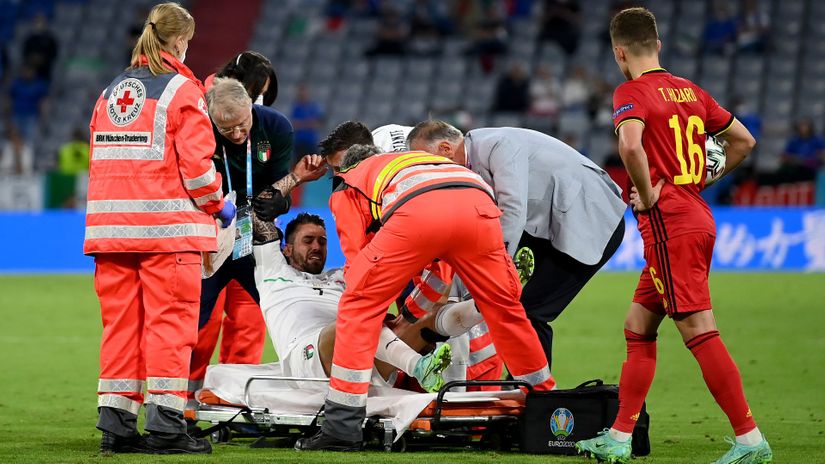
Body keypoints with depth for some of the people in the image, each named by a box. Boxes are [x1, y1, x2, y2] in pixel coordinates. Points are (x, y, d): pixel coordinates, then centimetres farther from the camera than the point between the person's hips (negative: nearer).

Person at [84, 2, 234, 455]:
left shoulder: (109, 93, 15)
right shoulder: (182, 90, -4)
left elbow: (103, 161, 15)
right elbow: (196, 163, -10)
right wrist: (218, 205, 7)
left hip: (111, 226, 6)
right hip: (168, 228, -6)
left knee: (120, 323, 8)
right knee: (170, 321, -3)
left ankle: (115, 422, 7)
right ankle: (166, 426, -5)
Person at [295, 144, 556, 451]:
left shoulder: (347, 188, 34)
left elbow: (358, 264, 26)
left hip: (419, 211, -5)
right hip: (479, 204, 5)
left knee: (358, 305, 8)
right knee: (505, 308, 24)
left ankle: (342, 429, 2)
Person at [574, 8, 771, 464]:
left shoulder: (631, 92, -9)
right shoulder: (690, 90, 14)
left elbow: (631, 144, -29)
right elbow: (743, 140, 20)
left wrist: (647, 196, -15)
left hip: (667, 222, -9)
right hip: (697, 217, 9)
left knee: (699, 332, -10)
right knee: (638, 328, 15)